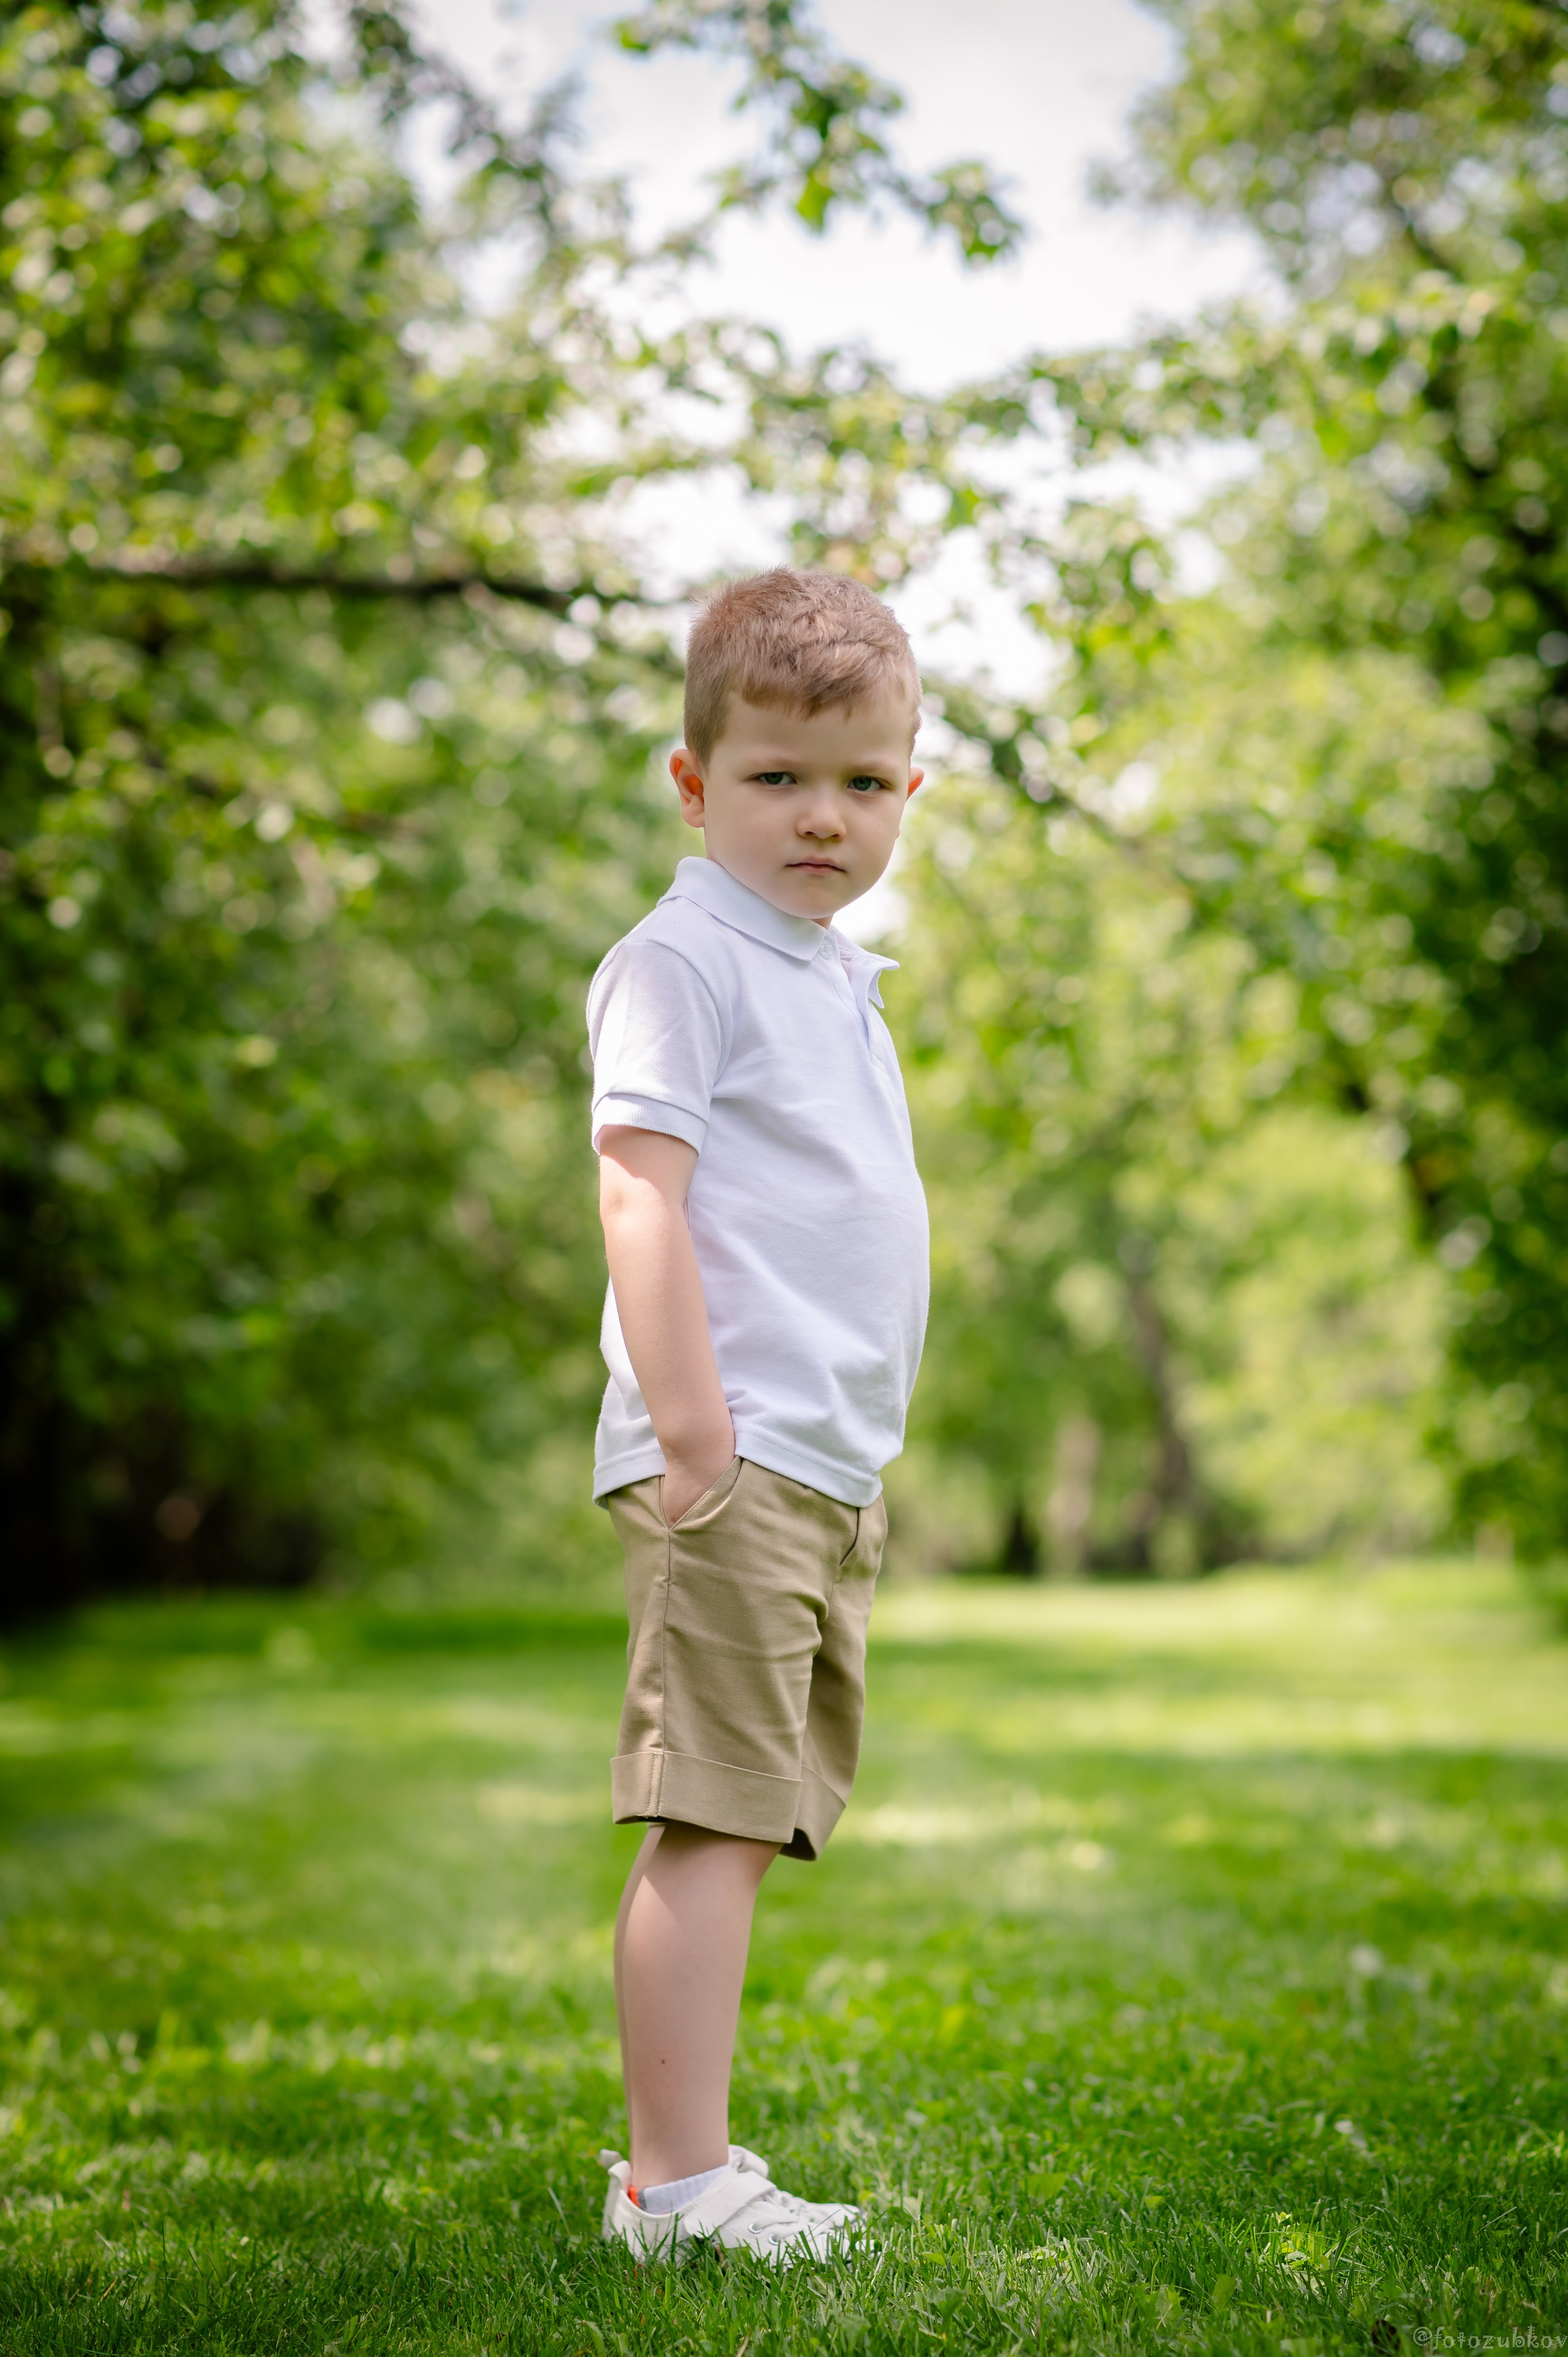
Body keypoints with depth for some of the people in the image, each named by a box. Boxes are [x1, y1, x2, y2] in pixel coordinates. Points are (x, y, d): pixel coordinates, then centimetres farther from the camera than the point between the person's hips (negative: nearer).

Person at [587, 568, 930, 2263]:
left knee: (758, 1819, 11)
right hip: (734, 1466, -9)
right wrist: (689, 1418, -23)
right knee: (710, 1820, -10)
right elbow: (640, 1186, -16)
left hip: (827, 1473, 9)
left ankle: (684, 2160, 19)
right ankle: (675, 2180, -6)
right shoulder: (682, 959, -7)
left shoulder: (831, 975, 20)